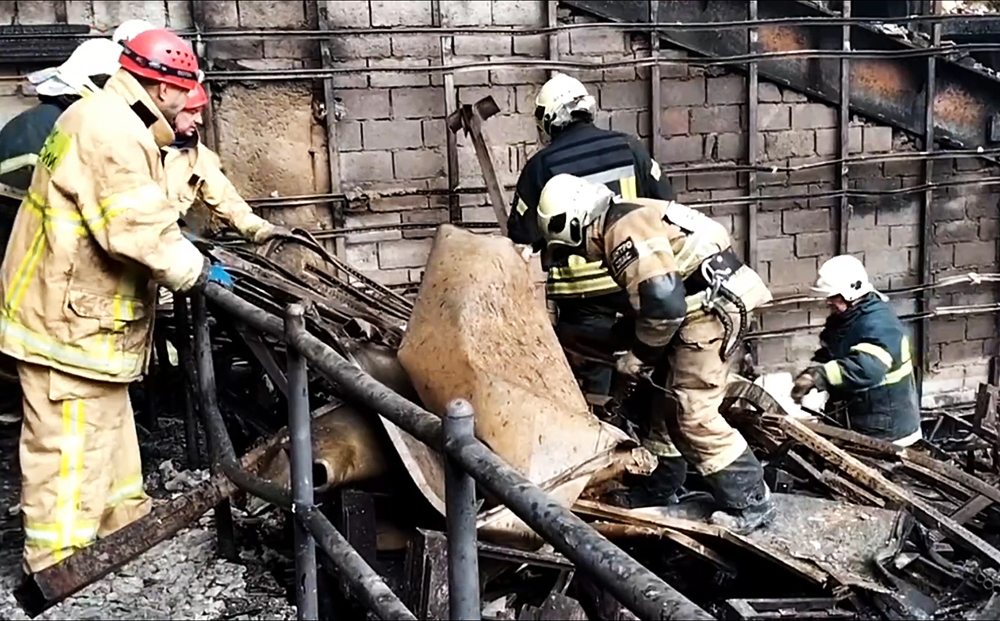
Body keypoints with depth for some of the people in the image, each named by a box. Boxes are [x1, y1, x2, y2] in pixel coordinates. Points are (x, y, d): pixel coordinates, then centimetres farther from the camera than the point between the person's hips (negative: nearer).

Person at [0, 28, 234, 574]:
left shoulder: (102, 118, 14)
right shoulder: (114, 133, -21)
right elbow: (139, 230, -27)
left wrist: (180, 244, 16)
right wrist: (196, 270, -14)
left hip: (76, 313, 11)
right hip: (69, 321, -11)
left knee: (108, 426, 24)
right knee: (69, 451, -4)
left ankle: (124, 522, 40)